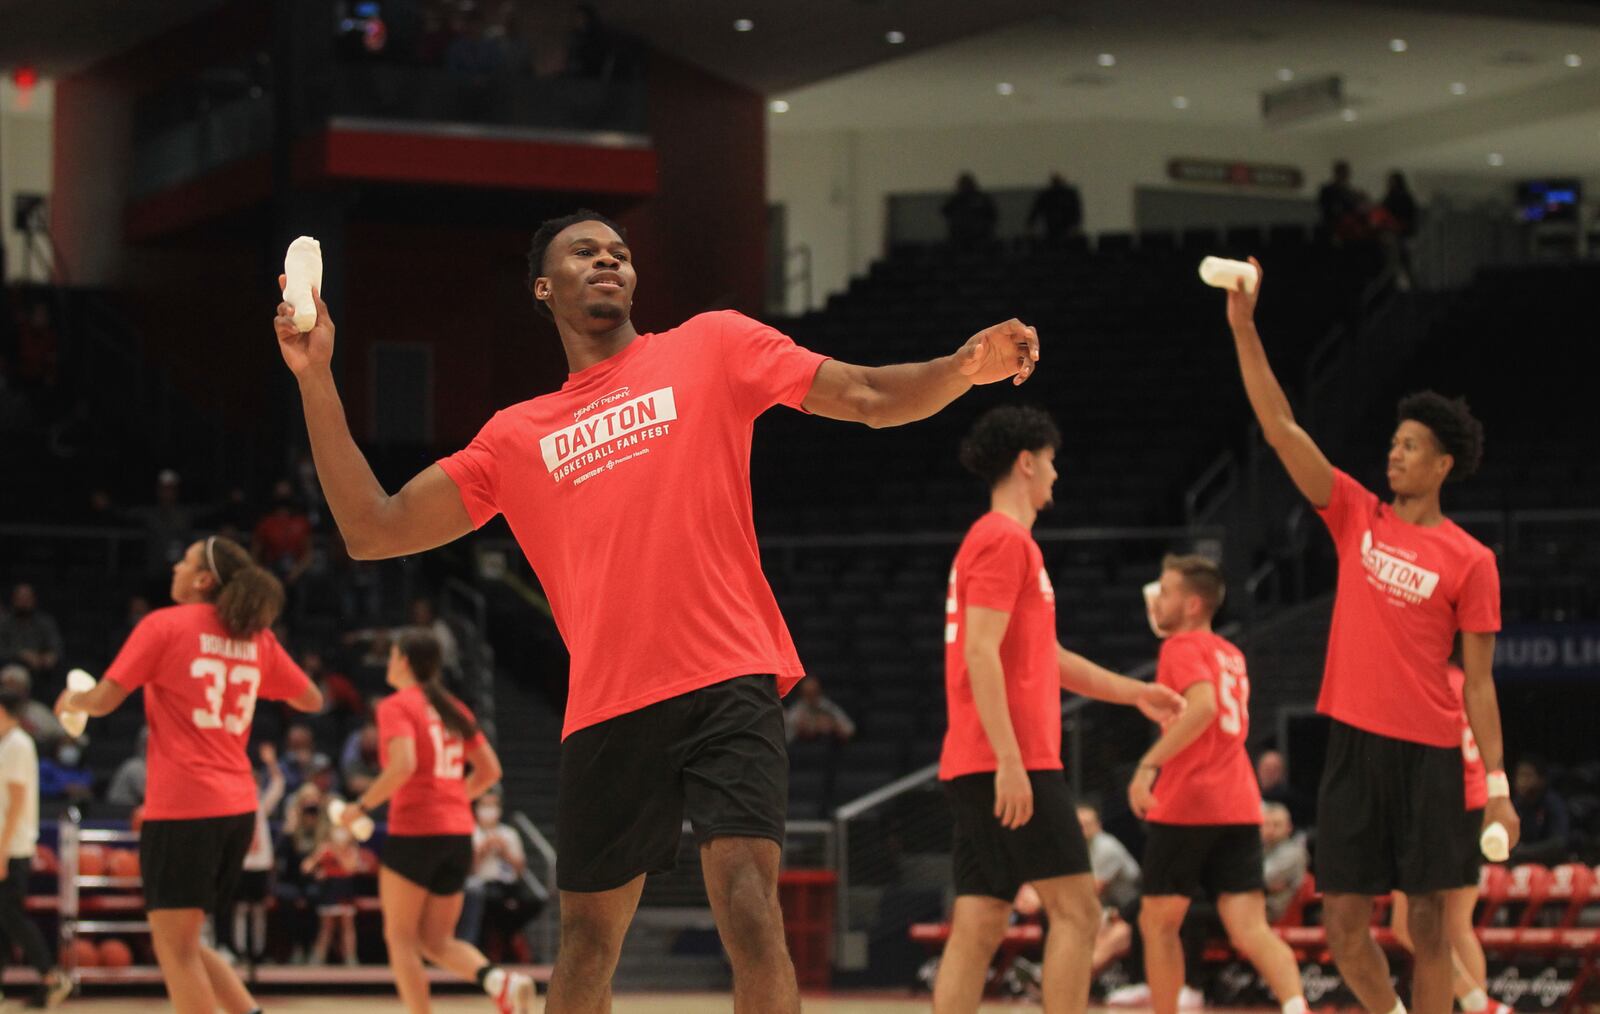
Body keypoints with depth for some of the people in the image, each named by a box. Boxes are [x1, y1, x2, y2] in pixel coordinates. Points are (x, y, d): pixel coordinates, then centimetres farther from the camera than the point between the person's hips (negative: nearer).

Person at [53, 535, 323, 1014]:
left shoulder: (164, 625, -6)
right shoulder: (257, 638, 11)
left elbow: (104, 700, -6)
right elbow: (311, 700, 21)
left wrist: (72, 700, 15)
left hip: (181, 807, -7)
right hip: (237, 807, 7)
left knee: (176, 947, -2)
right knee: (184, 944, 18)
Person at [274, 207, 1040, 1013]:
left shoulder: (710, 348, 12)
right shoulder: (517, 436, 17)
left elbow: (869, 397, 7)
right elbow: (373, 530, 17)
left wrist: (963, 369, -14)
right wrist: (316, 379, 10)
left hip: (727, 684, -3)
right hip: (606, 710, 3)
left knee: (749, 913, -19)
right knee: (586, 942, 11)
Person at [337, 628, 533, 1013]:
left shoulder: (397, 706, -6)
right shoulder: (453, 708, 15)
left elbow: (403, 766, -21)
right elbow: (490, 770, 13)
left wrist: (362, 806, -10)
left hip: (414, 832, -7)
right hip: (459, 833, 7)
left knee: (400, 937, 5)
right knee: (437, 940, 12)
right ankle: (501, 981, -15)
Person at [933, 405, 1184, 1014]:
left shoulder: (1002, 541, 23)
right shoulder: (1005, 540, -8)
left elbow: (1041, 655, 30)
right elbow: (980, 653, -18)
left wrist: (1132, 692, 31)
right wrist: (1010, 761, -23)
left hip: (977, 765, 10)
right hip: (1011, 762, -10)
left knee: (980, 926, 5)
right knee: (1076, 908, -9)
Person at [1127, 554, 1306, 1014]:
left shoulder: (1182, 646, -5)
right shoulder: (1230, 654, 20)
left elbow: (1202, 706, -24)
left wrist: (1150, 763, -29)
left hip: (1185, 805, -7)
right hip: (1239, 808, 7)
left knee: (1157, 923, 10)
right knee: (1250, 931, -6)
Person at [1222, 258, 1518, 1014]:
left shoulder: (1470, 561, -1)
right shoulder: (1357, 516, 8)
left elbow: (1478, 682, 0)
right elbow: (1281, 427, 3)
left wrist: (1498, 784, -5)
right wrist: (1244, 329, -4)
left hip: (1428, 751, -3)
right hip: (1353, 741, 3)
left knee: (1427, 920, 0)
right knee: (1343, 918, 2)